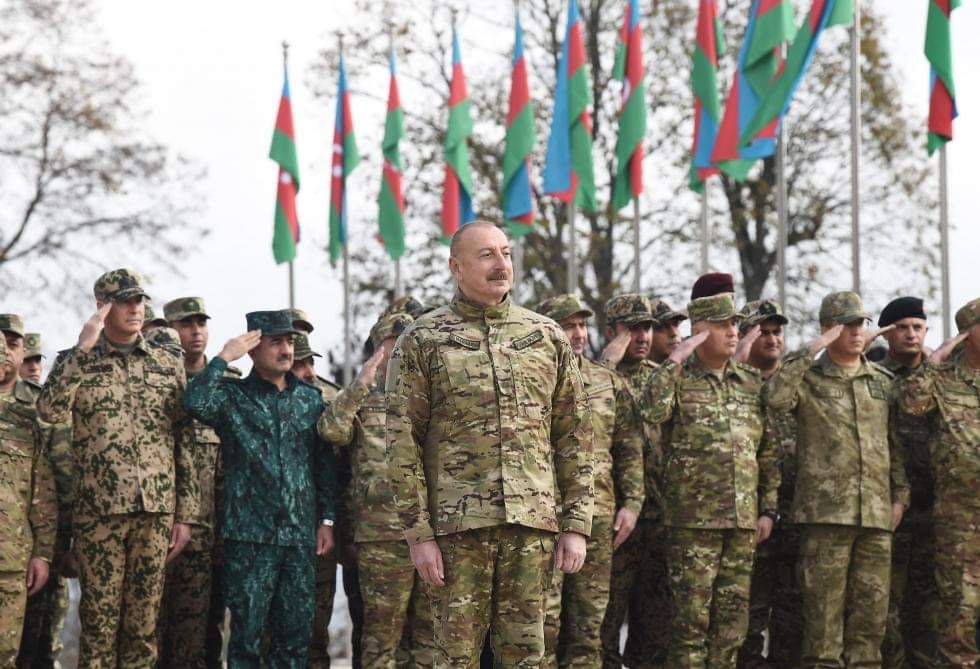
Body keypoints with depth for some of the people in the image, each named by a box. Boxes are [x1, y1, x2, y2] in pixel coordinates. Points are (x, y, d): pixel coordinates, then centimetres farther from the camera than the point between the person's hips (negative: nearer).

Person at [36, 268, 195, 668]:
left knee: (144, 624, 6)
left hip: (157, 512, 2)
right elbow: (50, 411, -16)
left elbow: (185, 443, 10)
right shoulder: (76, 361, 4)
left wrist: (185, 514, 6)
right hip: (98, 512, -2)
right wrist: (84, 349, -17)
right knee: (99, 624, 1)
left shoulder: (169, 364, 11)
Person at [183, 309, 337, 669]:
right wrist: (224, 357, -13)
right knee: (247, 631, -1)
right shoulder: (233, 396, 1)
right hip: (250, 535, -4)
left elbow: (325, 463, 14)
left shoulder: (311, 399, 12)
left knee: (296, 632, 7)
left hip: (301, 535, 4)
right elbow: (196, 401, -22)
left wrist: (327, 520, 9)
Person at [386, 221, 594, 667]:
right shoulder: (422, 340, 2)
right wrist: (418, 532, -7)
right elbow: (403, 442, -1)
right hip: (457, 524, -3)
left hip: (534, 523, 3)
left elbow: (574, 435, 11)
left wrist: (576, 525, 4)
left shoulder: (547, 336, 10)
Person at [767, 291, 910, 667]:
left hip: (876, 511, 4)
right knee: (824, 606, -4)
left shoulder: (883, 382, 16)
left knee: (871, 605, 6)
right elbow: (776, 398, -20)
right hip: (825, 511, -4)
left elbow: (897, 443, 18)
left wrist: (900, 494, 9)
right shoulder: (809, 378, 2)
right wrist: (810, 352, -16)